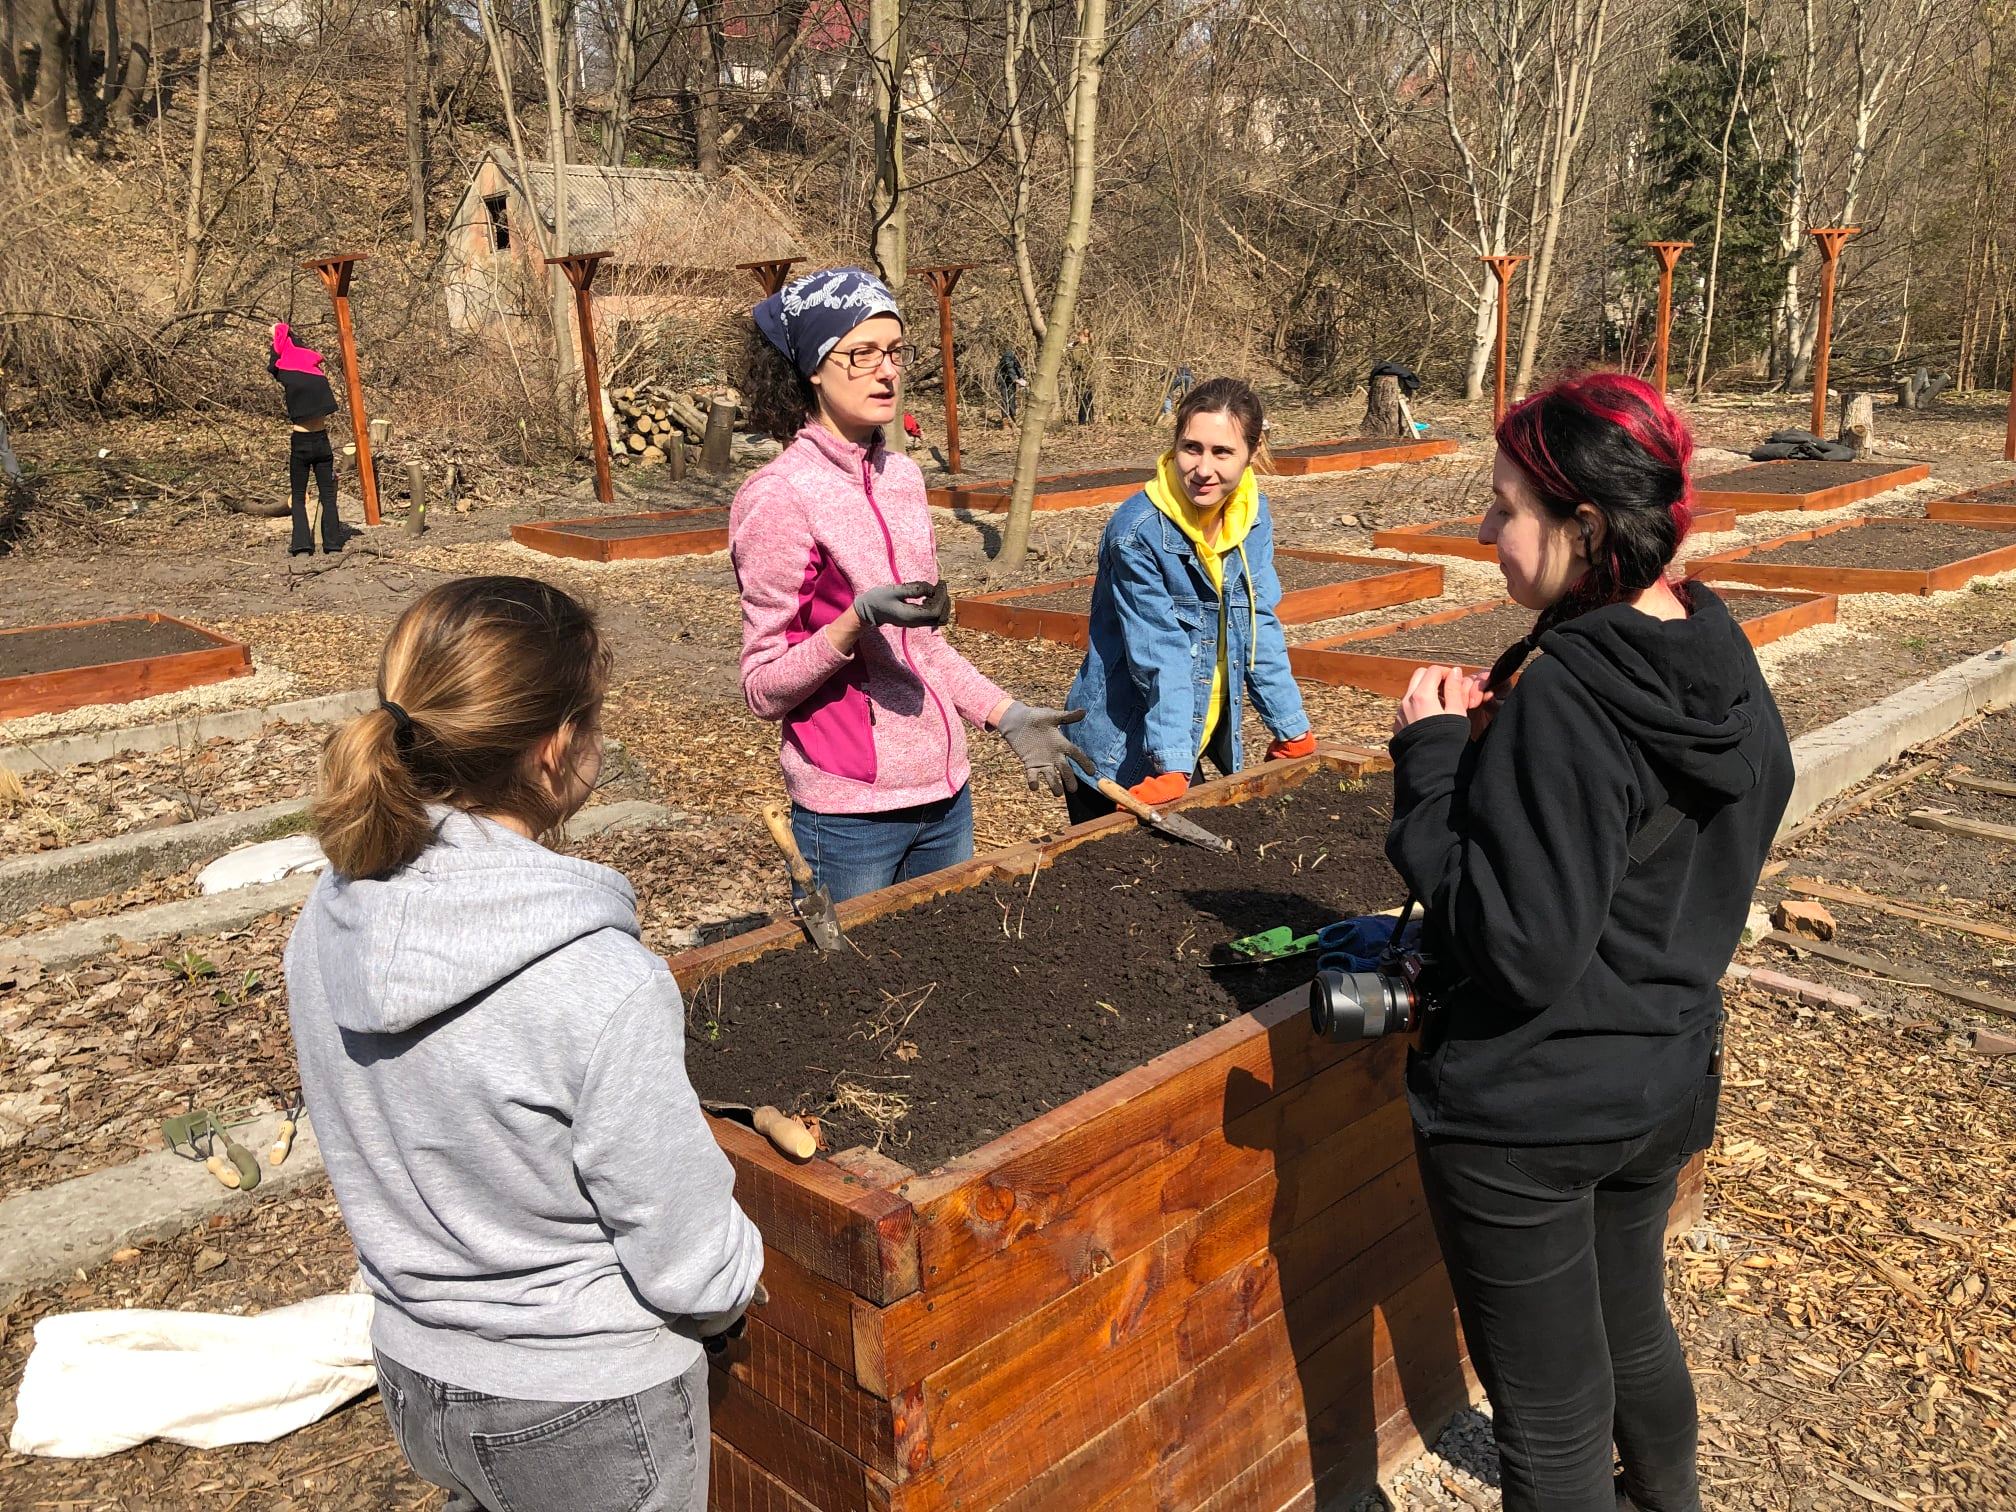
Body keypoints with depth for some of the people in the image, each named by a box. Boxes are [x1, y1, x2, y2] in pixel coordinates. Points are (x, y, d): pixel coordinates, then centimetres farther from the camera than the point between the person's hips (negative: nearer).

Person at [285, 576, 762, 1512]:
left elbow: (371, 1160, 3)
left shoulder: (326, 926, -12)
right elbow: (693, 1270, -23)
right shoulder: (603, 986, -33)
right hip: (587, 1417, -5)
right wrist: (731, 1286, -1)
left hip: (416, 1381, 5)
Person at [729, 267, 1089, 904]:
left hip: (945, 791, 7)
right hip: (851, 813, -7)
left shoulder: (902, 475, 7)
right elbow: (763, 689, -13)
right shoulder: (781, 494, -14)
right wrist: (859, 620, -27)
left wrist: (1006, 715, 8)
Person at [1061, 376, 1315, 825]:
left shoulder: (1253, 517, -3)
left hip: (1203, 747, 6)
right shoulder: (1137, 531, -22)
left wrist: (1293, 733, 2)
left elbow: (1259, 630, 2)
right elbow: (1162, 657, -25)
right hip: (1120, 759, -6)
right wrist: (1172, 767, -28)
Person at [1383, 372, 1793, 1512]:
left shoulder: (1561, 699, -28)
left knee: (1551, 1415, 12)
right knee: (1633, 1326, 33)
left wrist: (1432, 762, -21)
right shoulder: (1723, 660, -1)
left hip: (1530, 1110, -9)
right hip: (1669, 1074, 9)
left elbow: (1520, 950, -28)